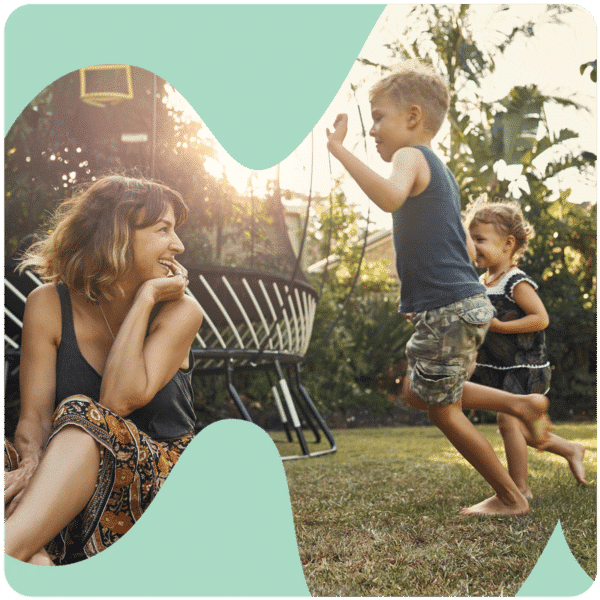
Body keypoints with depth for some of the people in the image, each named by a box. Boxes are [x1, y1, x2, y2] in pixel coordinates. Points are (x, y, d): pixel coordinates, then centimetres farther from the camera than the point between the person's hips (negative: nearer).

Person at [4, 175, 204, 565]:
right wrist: (34, 467, -31)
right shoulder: (48, 305, 0)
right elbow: (34, 415, -8)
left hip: (159, 480, -2)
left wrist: (145, 298, -13)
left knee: (81, 417, -33)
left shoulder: (179, 311, -3)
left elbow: (120, 400, -17)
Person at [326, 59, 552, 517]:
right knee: (417, 390, 23)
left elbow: (390, 196, -37)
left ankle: (511, 497, 17)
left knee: (442, 409, 5)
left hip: (448, 308, -10)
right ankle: (521, 403, 20)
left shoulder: (412, 156, -11)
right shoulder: (438, 169, 19)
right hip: (466, 302, 10)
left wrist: (339, 149, -35)